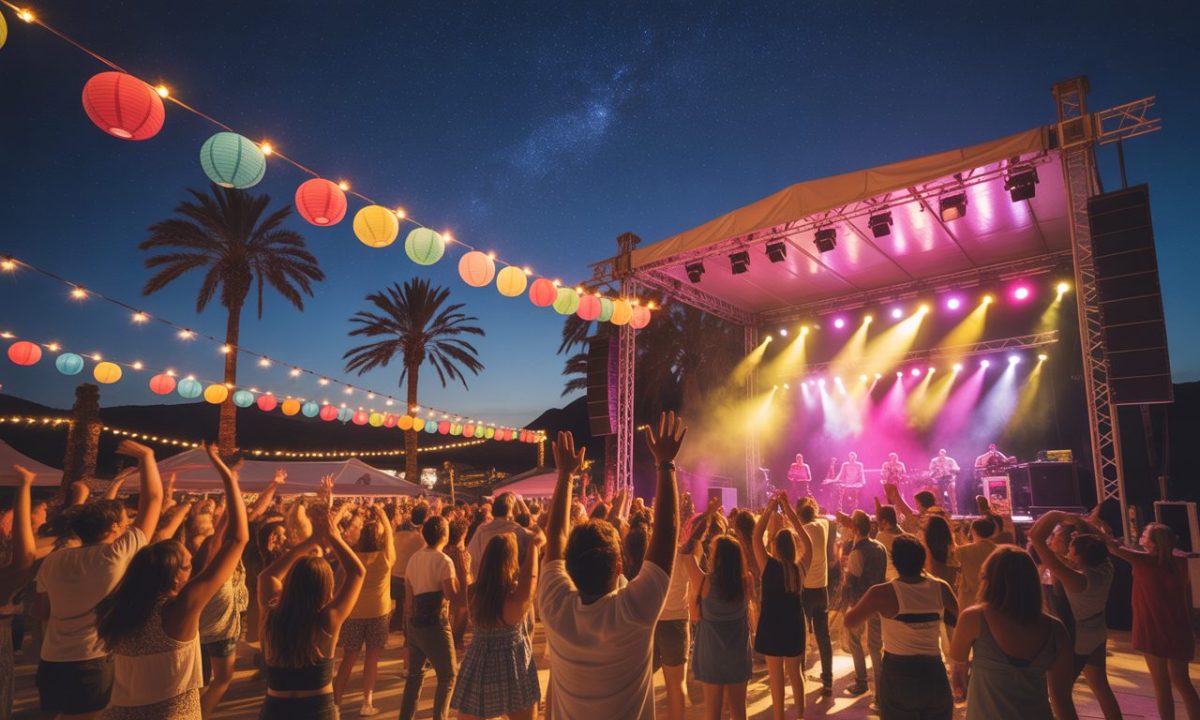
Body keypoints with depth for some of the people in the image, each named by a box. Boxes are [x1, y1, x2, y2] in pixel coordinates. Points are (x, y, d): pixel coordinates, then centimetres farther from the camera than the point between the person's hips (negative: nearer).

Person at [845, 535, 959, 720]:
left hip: (898, 675, -3)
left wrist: (850, 608, 18)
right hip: (934, 674, 3)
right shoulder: (940, 588, -6)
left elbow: (850, 622, -2)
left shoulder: (882, 593, -15)